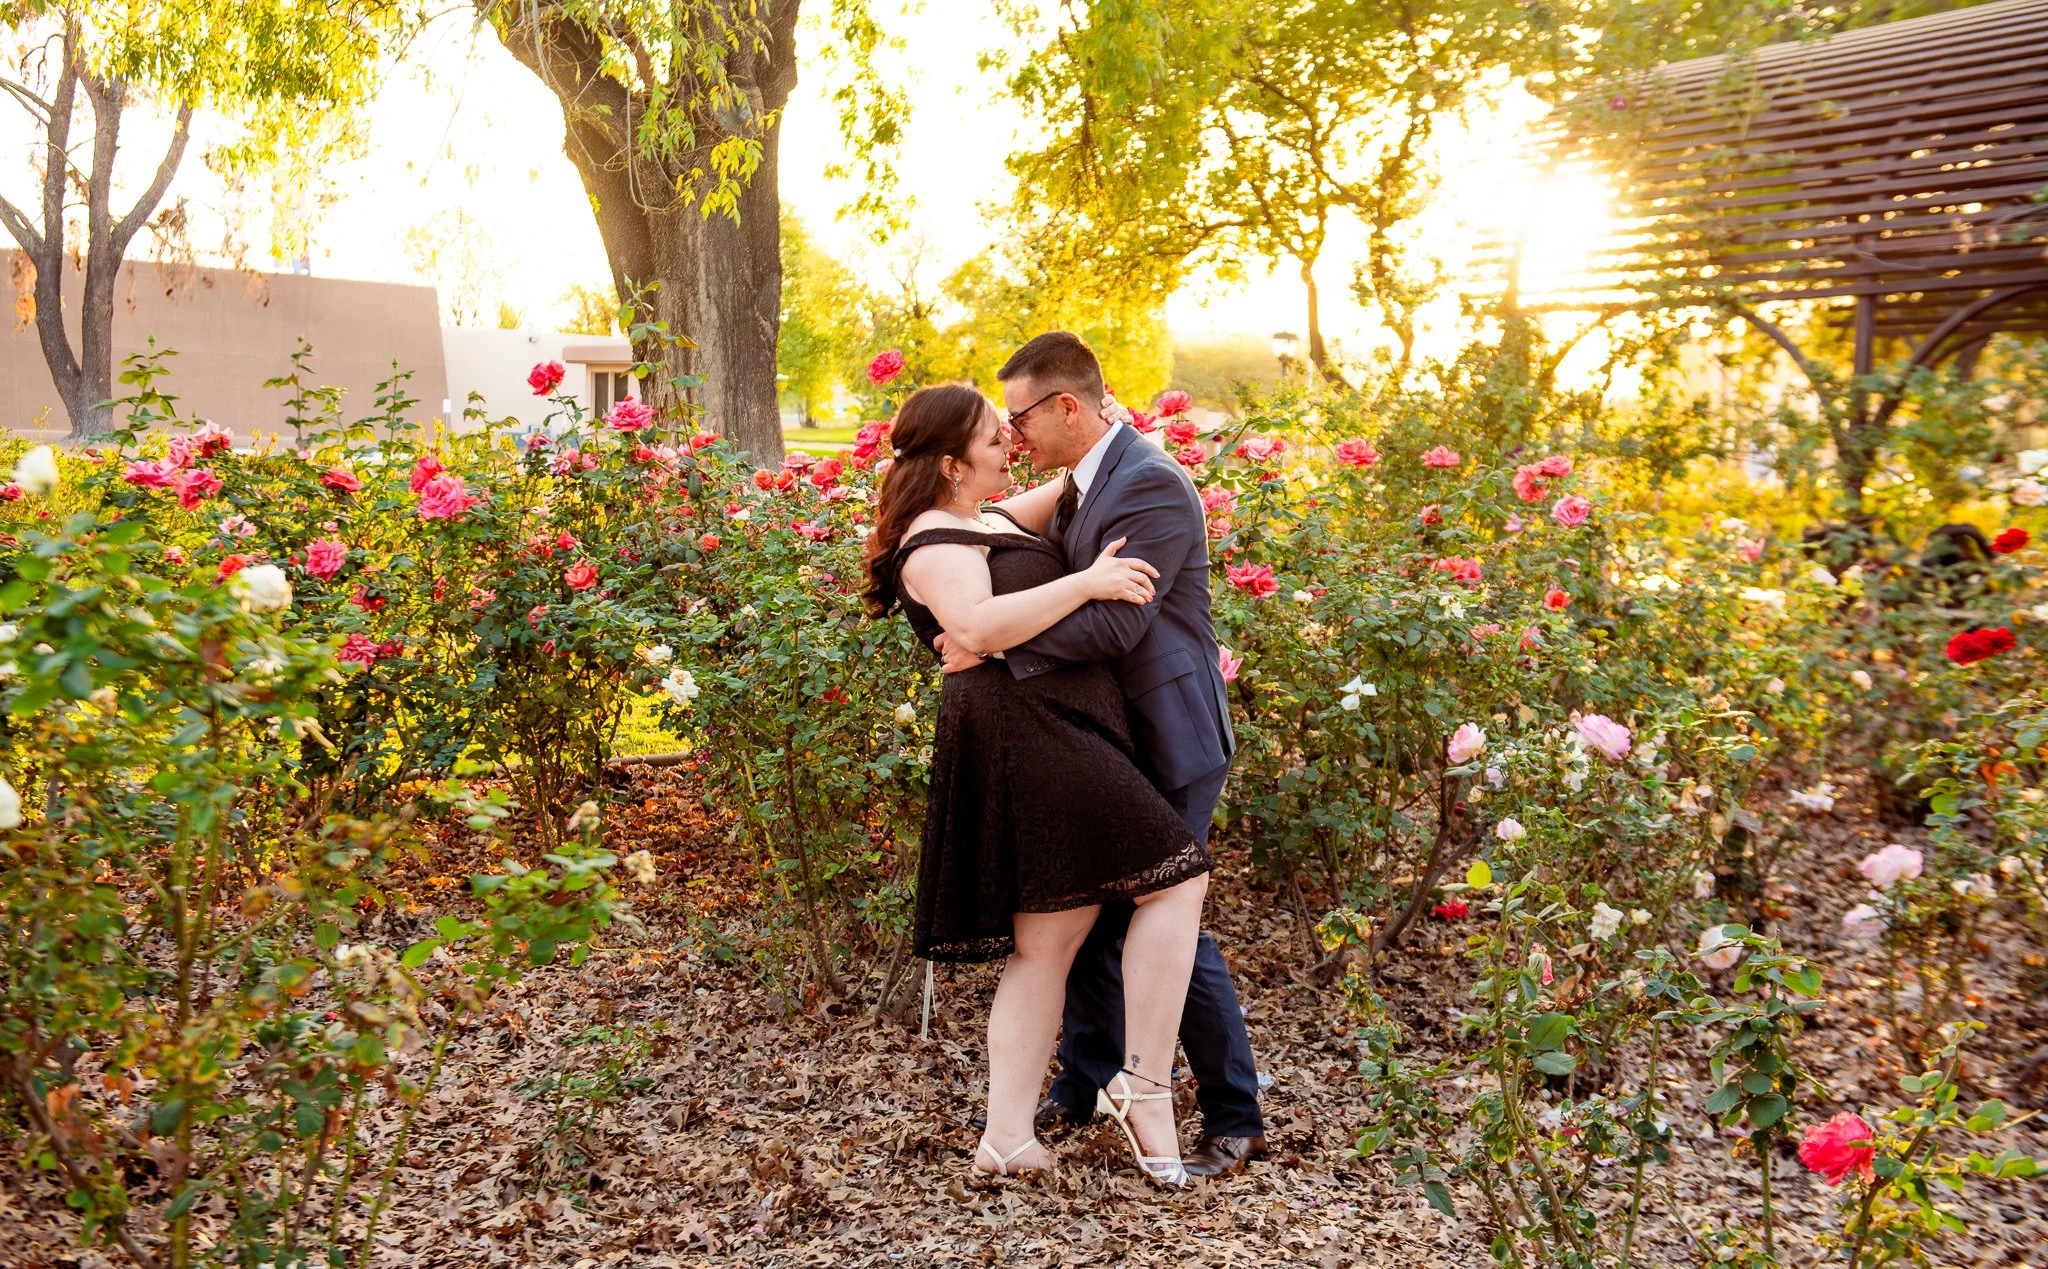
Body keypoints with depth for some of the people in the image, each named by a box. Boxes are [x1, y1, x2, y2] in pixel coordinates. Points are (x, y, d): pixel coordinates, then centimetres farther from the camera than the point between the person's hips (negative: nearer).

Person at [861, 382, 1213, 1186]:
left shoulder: (987, 522, 24)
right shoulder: (936, 541, -7)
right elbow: (979, 624, -27)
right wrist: (1087, 582, -22)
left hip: (1051, 739, 10)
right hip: (1025, 734, -10)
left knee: (1047, 944, 8)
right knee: (1175, 880, -11)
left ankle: (1008, 1138, 10)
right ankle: (1143, 1083, -6)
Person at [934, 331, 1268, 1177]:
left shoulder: (1151, 484, -20)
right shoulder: (1080, 482, 8)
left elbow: (1114, 622, -28)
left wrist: (993, 643, -27)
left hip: (1164, 744, -9)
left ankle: (1236, 1119, 15)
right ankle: (1086, 1082, 35)